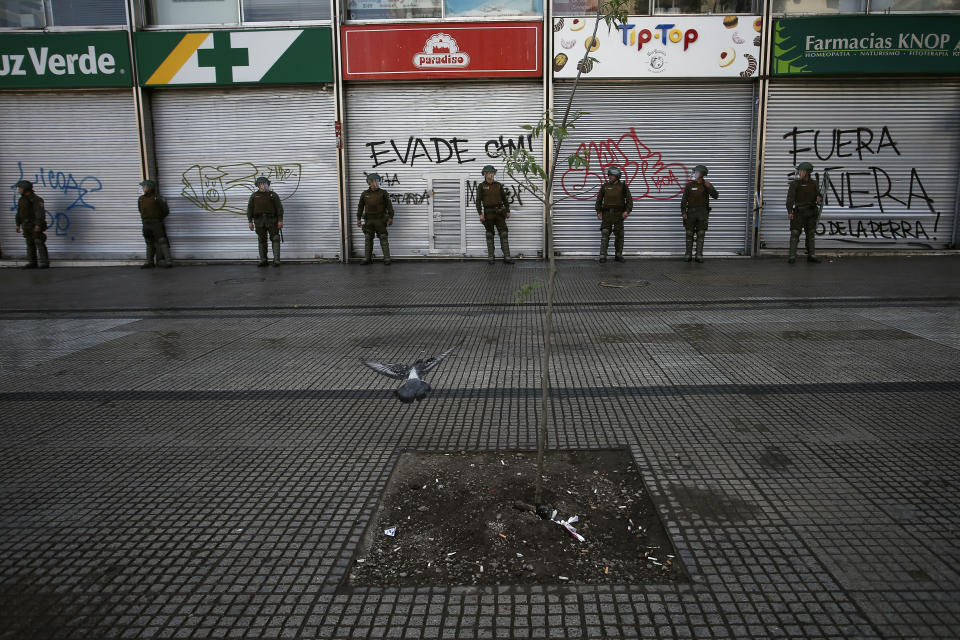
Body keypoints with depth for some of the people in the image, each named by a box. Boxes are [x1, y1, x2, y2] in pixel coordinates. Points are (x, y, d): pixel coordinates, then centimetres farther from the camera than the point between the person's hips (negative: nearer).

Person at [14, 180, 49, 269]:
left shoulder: (36, 199, -12)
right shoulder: (21, 199, 14)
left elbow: (40, 213, -19)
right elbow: (19, 213, 19)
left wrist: (38, 225, -25)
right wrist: (18, 225, 15)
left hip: (36, 226, -8)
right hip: (27, 226, 8)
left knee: (39, 244, -9)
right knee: (30, 244, 9)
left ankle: (44, 263, -8)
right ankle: (32, 262, 13)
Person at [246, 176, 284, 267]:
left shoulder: (273, 194, 3)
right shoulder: (254, 195, 9)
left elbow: (279, 207, -1)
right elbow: (250, 208, 9)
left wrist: (280, 220, -10)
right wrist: (250, 221, 2)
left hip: (272, 220, -2)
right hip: (259, 221, 2)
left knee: (275, 239, -6)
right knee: (261, 241, 5)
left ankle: (276, 260, -5)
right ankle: (263, 261, 10)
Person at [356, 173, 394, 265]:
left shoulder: (383, 193, 1)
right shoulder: (365, 194, 8)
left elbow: (389, 206, -1)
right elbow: (360, 206, 13)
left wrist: (390, 217, -9)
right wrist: (358, 218, 9)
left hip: (380, 220, -3)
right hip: (368, 220, 3)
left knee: (383, 239, -3)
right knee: (368, 239, 6)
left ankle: (387, 258, 0)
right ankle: (367, 258, 13)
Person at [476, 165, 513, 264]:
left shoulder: (498, 185, 9)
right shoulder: (481, 186, 0)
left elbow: (504, 198, 14)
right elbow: (478, 201, -4)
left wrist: (508, 211, 10)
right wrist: (480, 214, -13)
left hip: (499, 212, 2)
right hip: (488, 213, -2)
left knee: (503, 233, -3)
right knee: (490, 234, 4)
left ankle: (507, 257, -3)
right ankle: (490, 257, 12)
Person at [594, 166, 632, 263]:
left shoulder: (623, 186, 4)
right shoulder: (605, 186, 9)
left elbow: (629, 199, 1)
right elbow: (599, 199, 11)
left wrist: (627, 211, -11)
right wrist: (598, 212, 2)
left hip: (618, 213, -1)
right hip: (607, 213, 1)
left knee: (619, 235, 3)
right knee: (605, 234, -7)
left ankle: (619, 255, 14)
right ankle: (603, 256, -9)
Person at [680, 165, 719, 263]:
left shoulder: (707, 185, 3)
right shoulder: (689, 185, 2)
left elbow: (715, 196, -10)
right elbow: (684, 199, -1)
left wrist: (709, 187, -25)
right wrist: (683, 212, -10)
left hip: (702, 213, 0)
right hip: (691, 212, 0)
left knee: (700, 235, 0)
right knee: (689, 234, 1)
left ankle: (699, 256, 3)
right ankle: (688, 255, 7)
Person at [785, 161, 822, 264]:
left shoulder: (814, 184, 10)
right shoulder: (795, 183, -1)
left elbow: (819, 196, 9)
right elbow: (790, 198, -9)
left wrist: (819, 199, -18)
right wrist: (789, 211, -21)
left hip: (811, 213, 4)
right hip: (798, 212, -4)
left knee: (811, 234, 7)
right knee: (795, 234, -8)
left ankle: (811, 256, 12)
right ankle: (792, 256, -9)